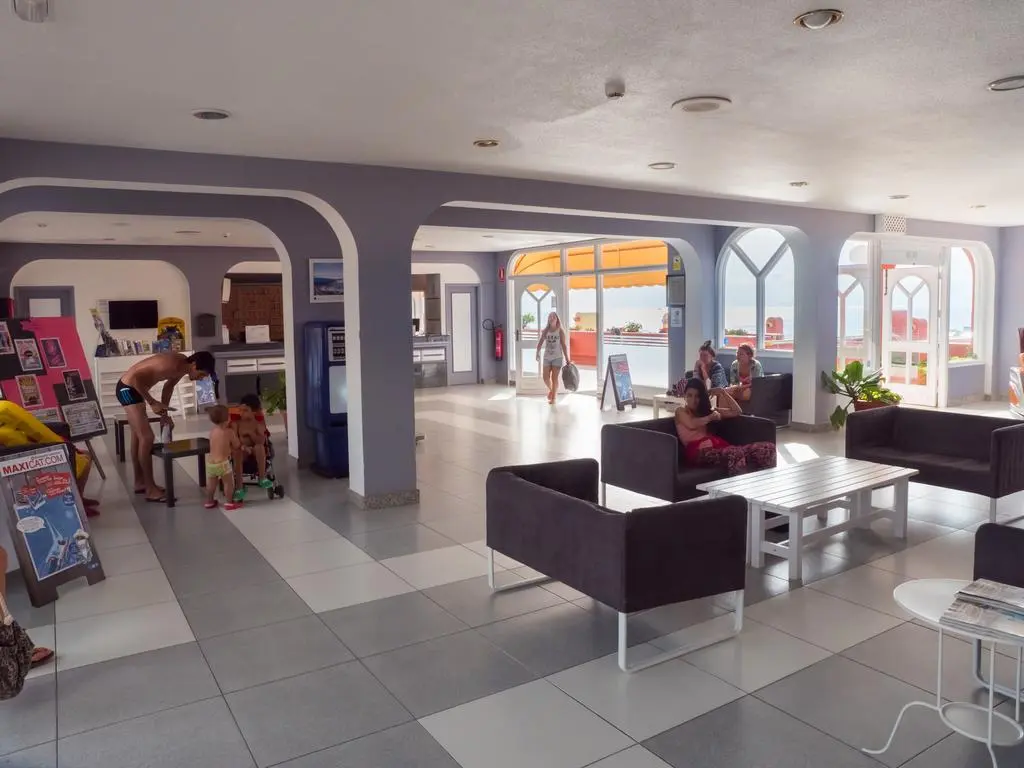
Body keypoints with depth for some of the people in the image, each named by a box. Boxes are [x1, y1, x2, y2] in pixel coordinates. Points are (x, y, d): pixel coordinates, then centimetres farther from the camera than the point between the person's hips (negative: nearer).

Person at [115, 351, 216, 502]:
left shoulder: (182, 366, -2)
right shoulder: (172, 365, -31)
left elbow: (168, 386, 15)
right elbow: (135, 377, -31)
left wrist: (164, 412, 11)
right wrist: (152, 402, -25)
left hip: (134, 388, 10)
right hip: (127, 388, -10)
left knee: (138, 437, 18)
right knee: (147, 438, -12)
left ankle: (140, 482, 31)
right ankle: (151, 490, -6)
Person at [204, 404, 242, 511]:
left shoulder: (212, 431, 4)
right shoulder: (229, 432, -13)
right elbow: (237, 446, -2)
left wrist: (231, 450, 17)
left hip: (210, 462, 6)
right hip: (222, 463, -6)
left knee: (211, 483, 20)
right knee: (229, 482, 9)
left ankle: (209, 502, 33)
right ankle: (229, 503, 14)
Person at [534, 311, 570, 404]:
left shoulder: (560, 331, -2)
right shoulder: (545, 331, 5)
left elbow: (564, 345, -3)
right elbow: (540, 342, -1)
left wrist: (567, 359, -6)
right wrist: (538, 353, -15)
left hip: (557, 357, -3)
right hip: (546, 357, 3)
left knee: (554, 378, -3)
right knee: (545, 377, 1)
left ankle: (553, 398, 8)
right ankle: (551, 389, 33)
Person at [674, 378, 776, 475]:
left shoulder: (707, 409, 30)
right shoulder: (681, 411, 14)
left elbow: (737, 412, 27)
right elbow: (691, 425, -10)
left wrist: (723, 392, 21)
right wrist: (711, 417, 5)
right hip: (699, 451, -6)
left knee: (768, 448, -16)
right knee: (735, 454, -41)